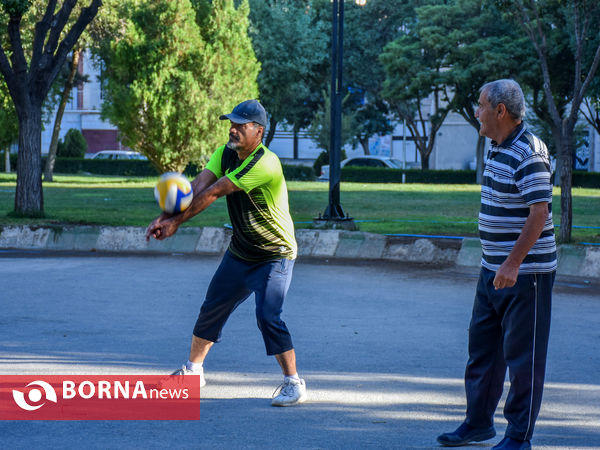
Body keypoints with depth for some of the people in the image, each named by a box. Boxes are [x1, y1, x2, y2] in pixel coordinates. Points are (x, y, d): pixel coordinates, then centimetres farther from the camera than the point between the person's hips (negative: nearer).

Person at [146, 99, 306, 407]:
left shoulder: (265, 164, -29)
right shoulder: (226, 153, -2)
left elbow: (213, 193, -29)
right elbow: (198, 186, -15)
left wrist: (175, 222, -28)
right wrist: (166, 216, -30)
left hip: (274, 257, -8)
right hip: (240, 252, 8)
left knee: (267, 316, -21)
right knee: (211, 309, 13)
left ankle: (294, 384, -9)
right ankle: (193, 369, 32)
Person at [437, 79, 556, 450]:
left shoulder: (528, 153, -18)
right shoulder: (498, 148, 12)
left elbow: (539, 212, -24)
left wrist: (513, 263, -28)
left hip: (524, 273, -10)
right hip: (494, 269, 10)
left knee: (523, 355, -1)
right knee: (482, 346, 15)